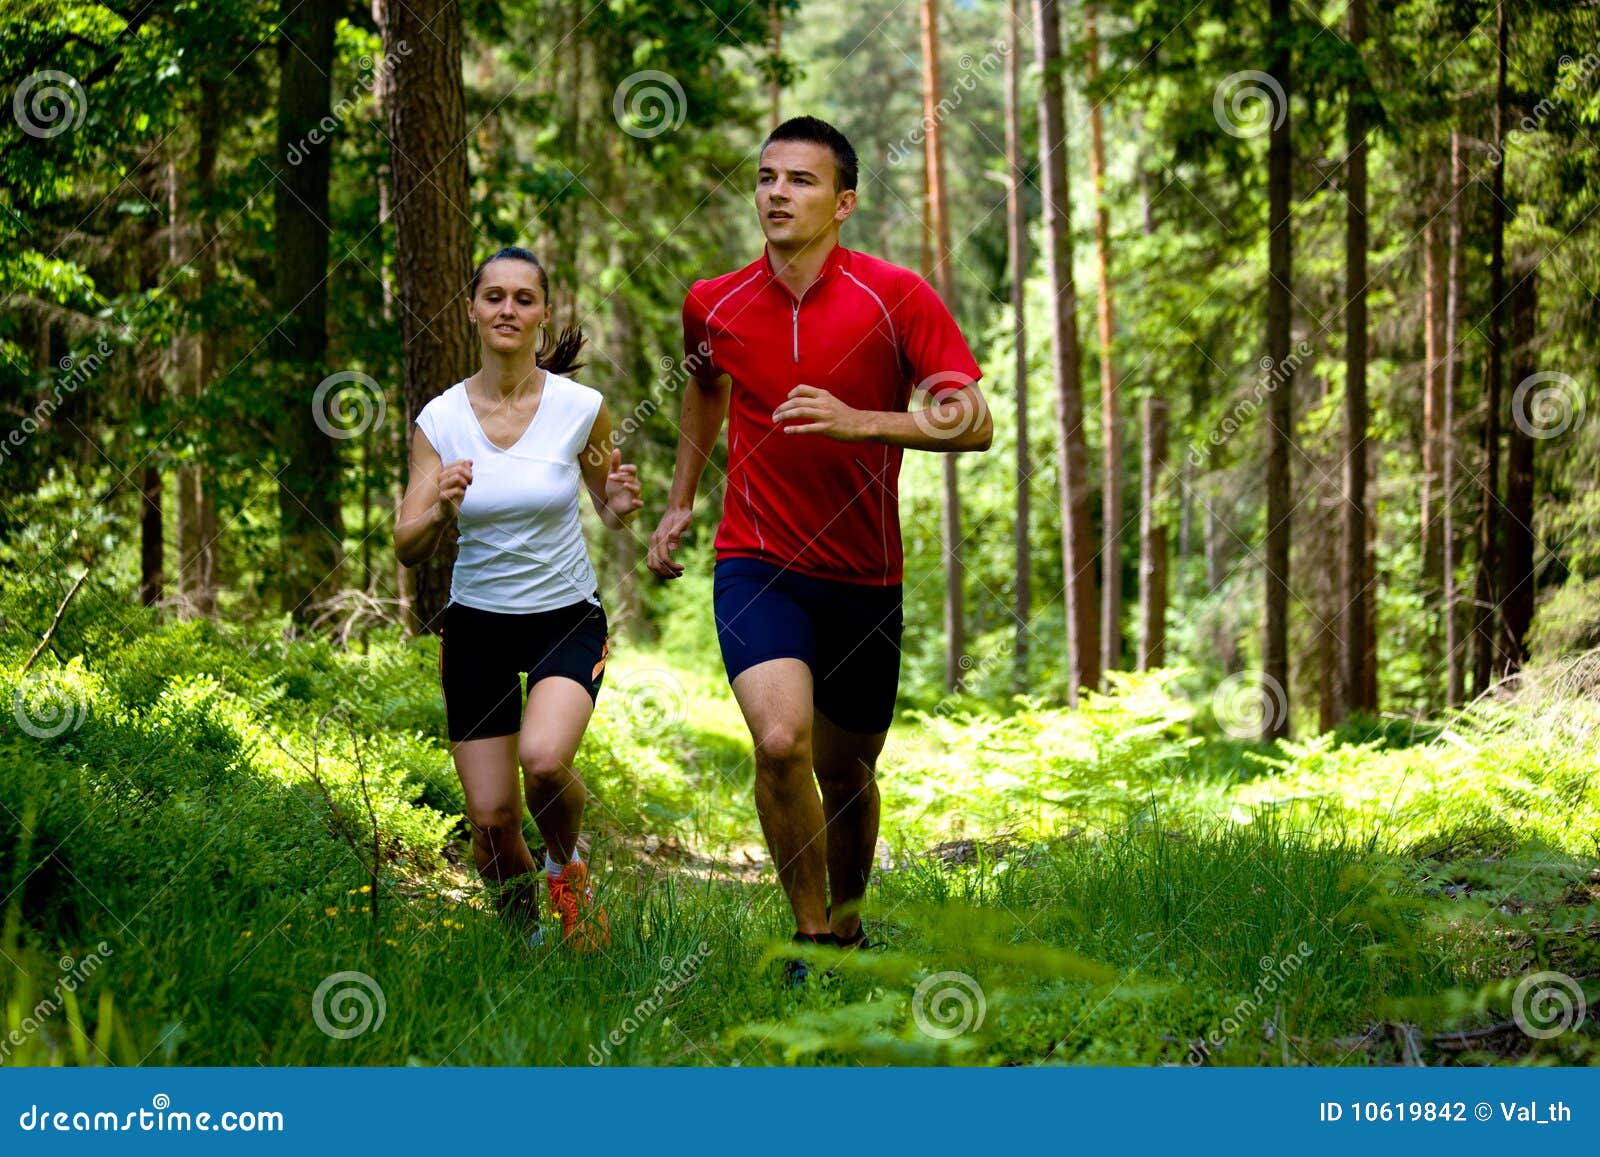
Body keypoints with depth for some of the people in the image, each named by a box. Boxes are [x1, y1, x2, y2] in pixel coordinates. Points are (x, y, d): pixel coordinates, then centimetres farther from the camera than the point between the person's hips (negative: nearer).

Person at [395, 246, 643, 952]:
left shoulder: (581, 408, -7)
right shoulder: (440, 419, -5)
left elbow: (607, 509, 9)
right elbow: (408, 549, -7)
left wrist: (621, 504, -15)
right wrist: (440, 511, -29)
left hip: (567, 616, -1)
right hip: (476, 627, 1)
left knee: (544, 758, -29)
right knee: (491, 819, -2)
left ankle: (567, 865, 4)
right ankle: (523, 932, 28)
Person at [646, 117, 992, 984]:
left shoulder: (897, 298, -9)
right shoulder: (713, 304, 0)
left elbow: (972, 424, -14)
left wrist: (859, 423, -26)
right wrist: (681, 500, 25)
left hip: (864, 577, 0)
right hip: (757, 563, 0)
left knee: (847, 771, 13)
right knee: (780, 741, -24)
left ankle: (846, 925, 39)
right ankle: (808, 936, -9)